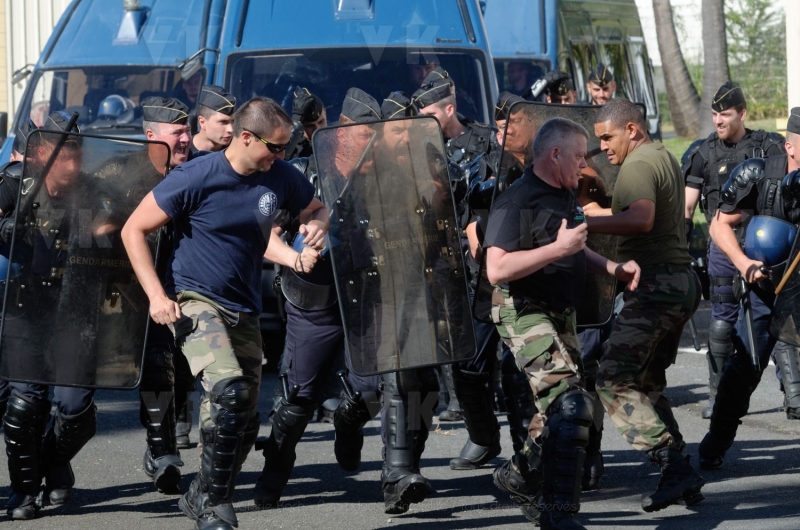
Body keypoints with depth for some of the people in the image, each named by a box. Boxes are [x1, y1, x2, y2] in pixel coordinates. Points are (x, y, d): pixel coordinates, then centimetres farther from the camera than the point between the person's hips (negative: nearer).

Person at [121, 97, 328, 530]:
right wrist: (156, 294, -17)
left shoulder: (280, 177, -3)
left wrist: (315, 226, -8)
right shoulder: (195, 178, -16)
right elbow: (134, 230, -9)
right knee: (228, 389, -27)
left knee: (244, 422, 8)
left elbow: (316, 210, 18)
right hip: (194, 302, -6)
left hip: (244, 311, 6)